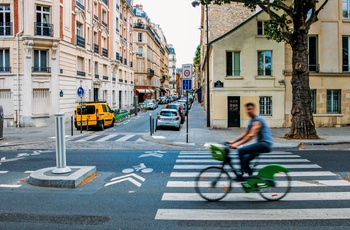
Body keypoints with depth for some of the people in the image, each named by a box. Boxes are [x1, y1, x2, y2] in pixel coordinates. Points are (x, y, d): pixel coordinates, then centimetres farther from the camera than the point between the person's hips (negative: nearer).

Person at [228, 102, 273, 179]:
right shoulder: (252, 120, 17)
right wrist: (233, 141, 7)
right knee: (245, 159, 10)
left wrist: (237, 144, -29)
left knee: (241, 150, -18)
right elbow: (245, 134, 17)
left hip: (265, 143, -10)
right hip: (261, 143, 10)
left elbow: (251, 135, -25)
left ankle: (242, 174, -10)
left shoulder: (257, 120, -14)